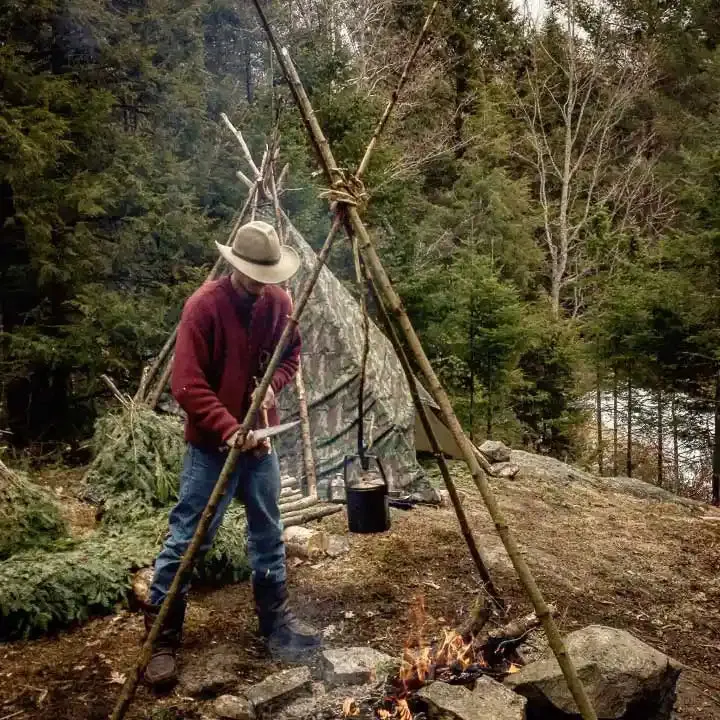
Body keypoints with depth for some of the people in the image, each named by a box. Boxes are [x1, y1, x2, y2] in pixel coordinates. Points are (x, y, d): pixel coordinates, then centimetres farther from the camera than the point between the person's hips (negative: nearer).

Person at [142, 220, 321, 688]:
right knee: (187, 539, 0)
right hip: (212, 443, -5)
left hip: (260, 438, 5)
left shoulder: (278, 301, -1)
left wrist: (272, 384, -8)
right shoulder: (204, 305, -17)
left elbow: (291, 354, 12)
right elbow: (187, 385, -20)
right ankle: (161, 638, 15)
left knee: (269, 533, 13)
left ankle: (277, 620, 28)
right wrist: (229, 429, -29)